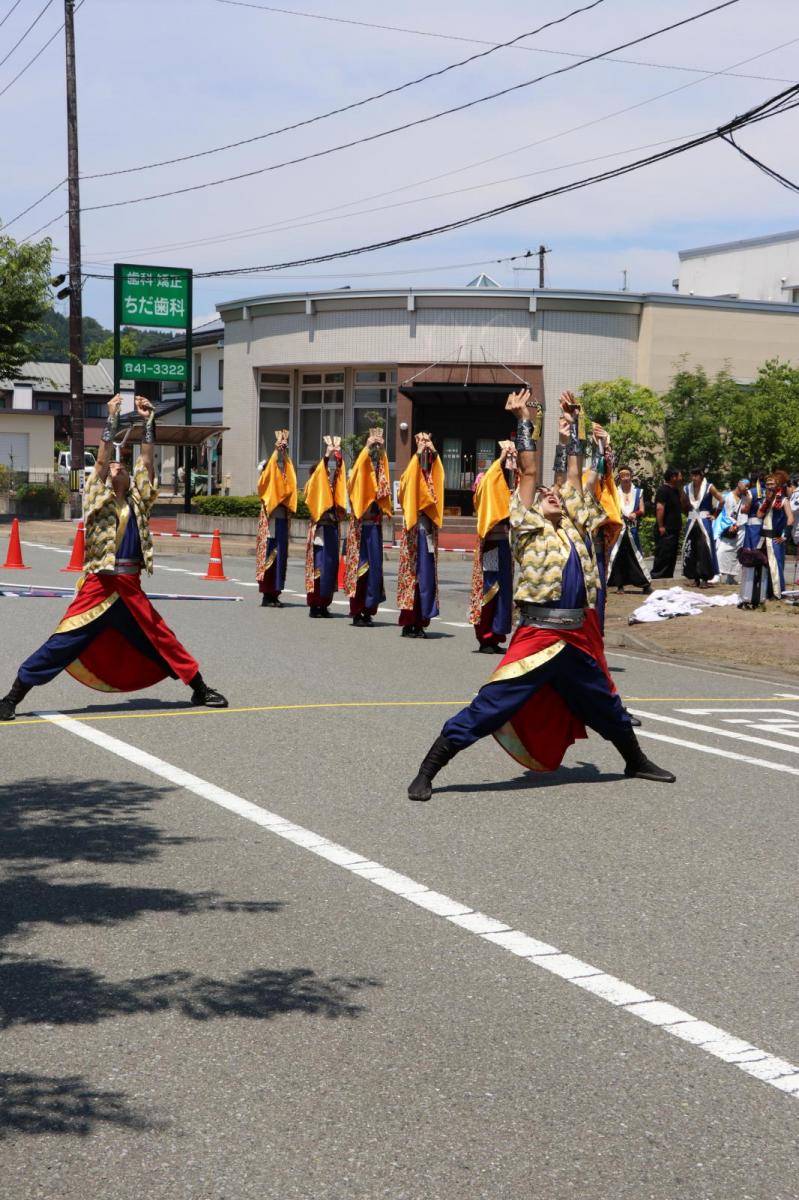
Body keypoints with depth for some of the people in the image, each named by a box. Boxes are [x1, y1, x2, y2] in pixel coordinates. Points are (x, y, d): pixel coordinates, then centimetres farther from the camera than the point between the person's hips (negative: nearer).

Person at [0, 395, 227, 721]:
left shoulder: (136, 498, 13)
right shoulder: (98, 497, 3)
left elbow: (147, 460, 9)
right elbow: (102, 458, -7)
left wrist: (148, 421, 4)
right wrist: (112, 418, -9)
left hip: (131, 588, 4)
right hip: (99, 585, -4)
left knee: (161, 640, 13)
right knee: (63, 643, -8)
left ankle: (200, 689, 23)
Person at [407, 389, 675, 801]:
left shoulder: (574, 526, 15)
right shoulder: (528, 527, 3)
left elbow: (572, 473, 18)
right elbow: (528, 472, 1)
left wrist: (569, 422, 23)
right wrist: (523, 420, 5)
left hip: (580, 640, 6)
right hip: (538, 637, -5)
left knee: (606, 708, 23)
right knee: (486, 711, -10)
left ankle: (636, 762, 46)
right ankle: (425, 774, -5)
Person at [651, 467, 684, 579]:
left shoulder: (675, 491, 17)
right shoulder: (663, 490, -13)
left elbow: (680, 507, 28)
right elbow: (659, 508, -22)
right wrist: (661, 526, -24)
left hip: (674, 531, 10)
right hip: (665, 531, -10)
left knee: (672, 557, 12)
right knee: (662, 557, -11)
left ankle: (668, 578, 18)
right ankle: (656, 577, -10)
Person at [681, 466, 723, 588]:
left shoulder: (709, 487, -6)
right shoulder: (687, 489, 7)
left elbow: (721, 500, -10)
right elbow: (684, 506, 21)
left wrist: (714, 515, -7)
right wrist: (690, 514, 8)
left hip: (704, 522, -5)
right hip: (691, 522, 5)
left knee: (704, 550, -10)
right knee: (690, 550, 4)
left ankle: (705, 578, -7)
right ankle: (695, 578, 13)